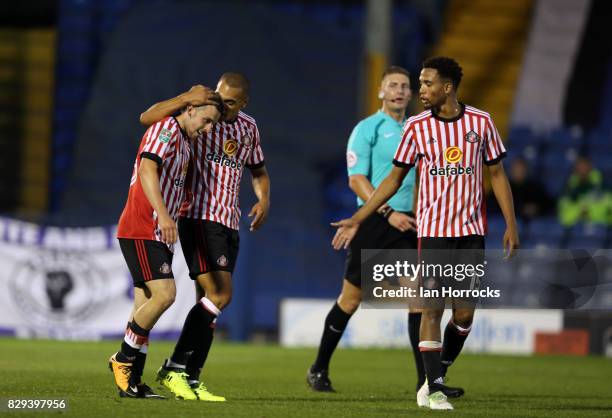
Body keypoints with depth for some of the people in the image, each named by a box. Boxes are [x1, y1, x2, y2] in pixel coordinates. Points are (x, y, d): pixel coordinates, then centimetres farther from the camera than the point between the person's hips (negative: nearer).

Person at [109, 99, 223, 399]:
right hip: (141, 231, -10)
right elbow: (147, 169, -23)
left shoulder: (185, 143, 21)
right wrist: (163, 214, -33)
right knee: (165, 293, -19)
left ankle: (131, 382, 7)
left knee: (145, 308, 6)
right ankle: (124, 358, -6)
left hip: (159, 235, 10)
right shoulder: (165, 130, -9)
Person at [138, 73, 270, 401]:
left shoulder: (248, 128, 13)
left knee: (209, 301, 5)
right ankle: (174, 368, -12)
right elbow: (147, 118, -16)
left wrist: (264, 200, 7)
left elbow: (258, 171, 27)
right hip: (199, 217, -7)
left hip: (229, 223, 7)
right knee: (219, 294, -18)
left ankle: (190, 379, 7)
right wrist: (187, 98, -25)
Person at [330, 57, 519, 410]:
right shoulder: (417, 127, 0)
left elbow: (497, 174, 8)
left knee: (465, 314, 0)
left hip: (471, 233, 1)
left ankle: (436, 379, 18)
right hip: (433, 232, -1)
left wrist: (511, 224, 1)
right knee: (433, 309, -7)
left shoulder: (480, 122, 0)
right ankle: (434, 389, -1)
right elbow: (395, 178, 8)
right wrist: (358, 219, 4)